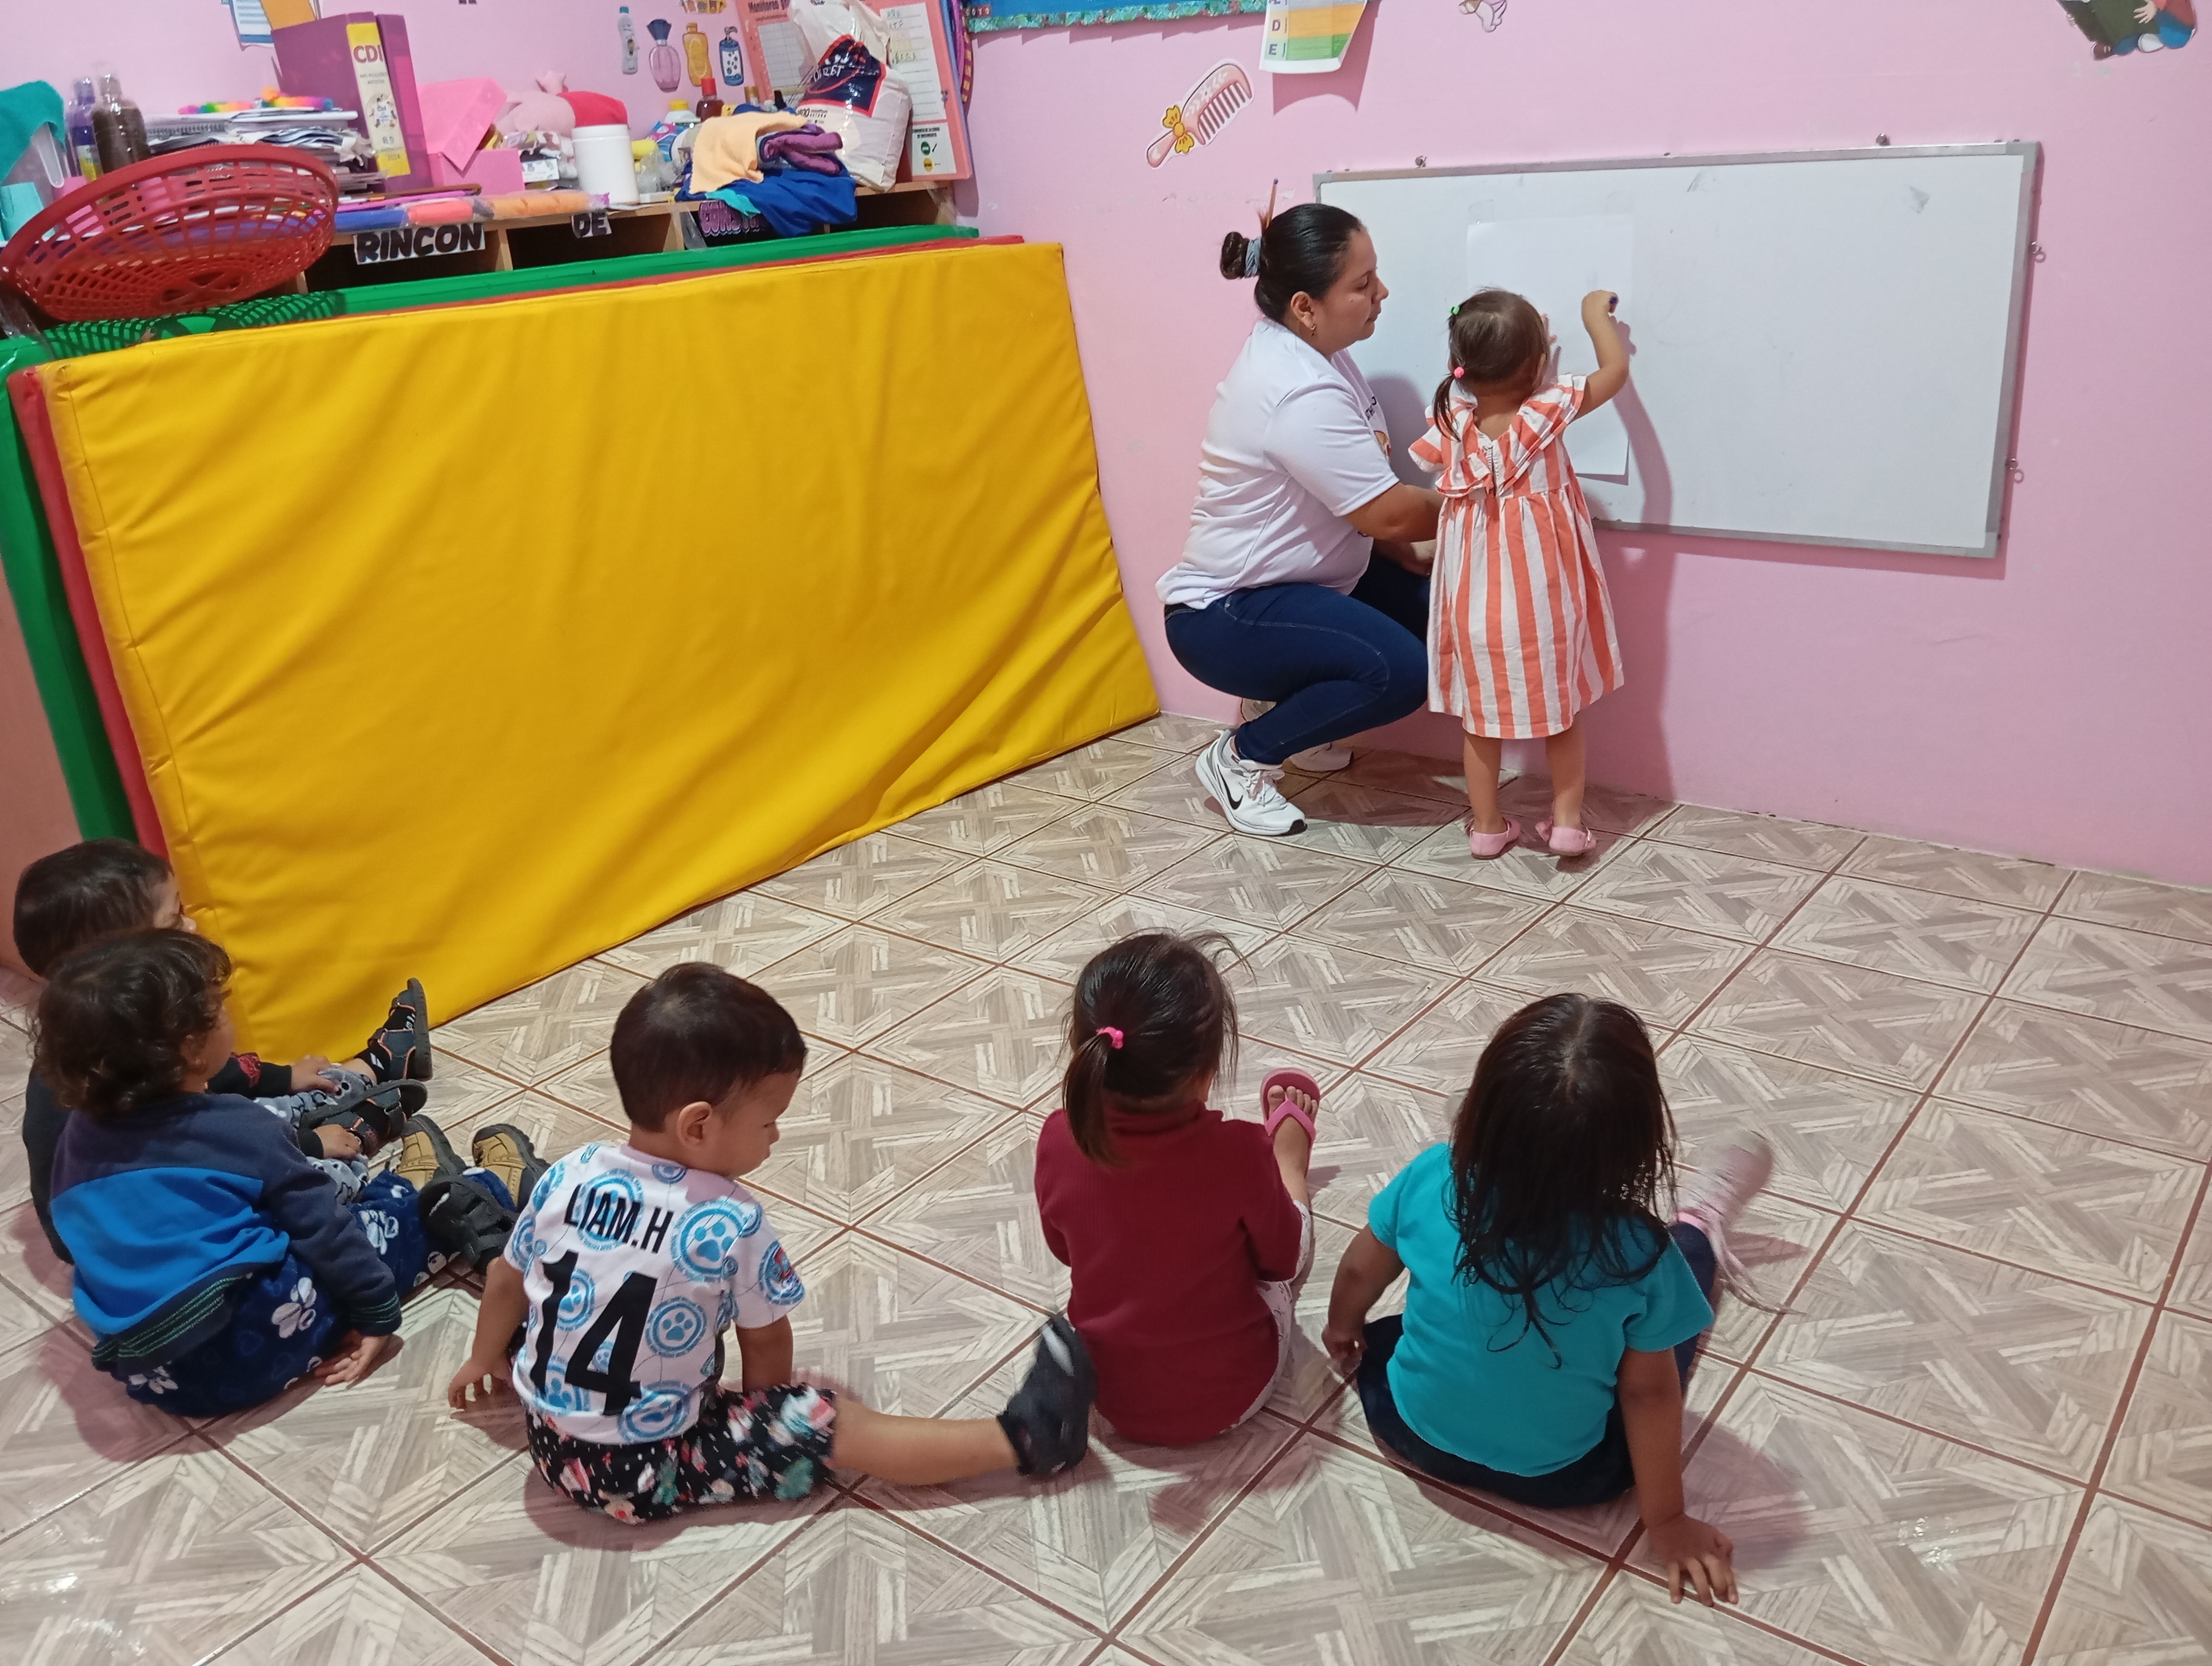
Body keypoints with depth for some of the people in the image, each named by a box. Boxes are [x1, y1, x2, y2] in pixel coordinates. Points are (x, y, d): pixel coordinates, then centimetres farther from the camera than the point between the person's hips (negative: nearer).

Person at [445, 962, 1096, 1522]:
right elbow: (766, 1346, -8)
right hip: (651, 1470, -5)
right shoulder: (732, 1223, -21)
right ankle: (1020, 1439, -7)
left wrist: (485, 1361, 30)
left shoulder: (567, 1178, -6)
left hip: (549, 1442, 5)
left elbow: (506, 1278, 11)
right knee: (838, 1423, -7)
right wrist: (765, 1429, 12)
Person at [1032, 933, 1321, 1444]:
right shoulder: (1238, 1154, -32)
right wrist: (1285, 1159, 7)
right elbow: (1285, 1260, -10)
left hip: (1111, 1392, 3)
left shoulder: (1059, 1139, -22)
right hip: (1230, 1394, -2)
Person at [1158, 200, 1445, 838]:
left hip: (1288, 578, 10)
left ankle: (1283, 706, 19)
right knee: (1401, 670, -26)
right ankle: (1242, 757, -6)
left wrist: (1397, 549, -2)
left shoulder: (1302, 349, 3)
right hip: (1224, 614, -10)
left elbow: (1359, 493, 12)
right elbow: (1391, 515, -24)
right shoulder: (1299, 395, -29)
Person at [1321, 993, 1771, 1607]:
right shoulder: (1639, 1253, -30)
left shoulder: (1433, 1180, -24)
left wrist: (1343, 1329, 17)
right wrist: (1666, 1522, 0)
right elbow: (1648, 1395, -17)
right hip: (1558, 1479, -1)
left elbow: (1360, 1272, -5)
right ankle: (1699, 1227, 44)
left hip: (1414, 1432, 2)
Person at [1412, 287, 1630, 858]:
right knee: (1561, 703, 15)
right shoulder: (1547, 412, -16)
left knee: (1481, 712, 13)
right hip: (1542, 595, -2)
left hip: (1477, 596, 2)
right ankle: (1567, 819, 17)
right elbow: (1616, 369, -1)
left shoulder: (1452, 421, -8)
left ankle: (1486, 825, 20)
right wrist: (1597, 315, 15)